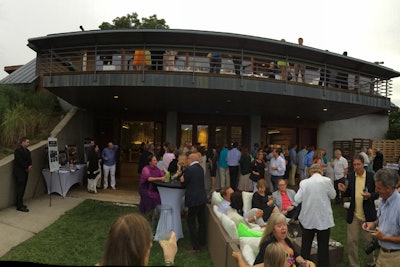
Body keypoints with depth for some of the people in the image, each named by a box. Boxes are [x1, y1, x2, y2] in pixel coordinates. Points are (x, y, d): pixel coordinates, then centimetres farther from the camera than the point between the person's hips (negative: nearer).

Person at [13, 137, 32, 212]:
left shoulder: (27, 150, 14)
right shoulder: (18, 150, -14)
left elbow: (29, 159, 11)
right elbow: (20, 161, -20)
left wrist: (30, 166, -7)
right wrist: (26, 168, -13)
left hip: (25, 172, 9)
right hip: (19, 172, -9)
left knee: (22, 189, 13)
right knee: (19, 189, -5)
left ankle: (19, 203, 23)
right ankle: (19, 206, -1)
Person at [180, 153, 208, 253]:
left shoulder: (189, 169, -16)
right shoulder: (201, 168, 9)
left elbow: (185, 183, -9)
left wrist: (182, 180, 11)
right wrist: (185, 180, 9)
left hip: (194, 199, -8)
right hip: (203, 198, 8)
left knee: (191, 222, 2)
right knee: (202, 221, 17)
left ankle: (196, 247, 5)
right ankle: (202, 242, 31)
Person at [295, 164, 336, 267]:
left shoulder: (304, 182, -5)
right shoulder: (326, 180, -9)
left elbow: (297, 199, -4)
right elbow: (333, 195, 4)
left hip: (307, 219, 2)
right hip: (323, 219, -2)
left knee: (305, 246, 15)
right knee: (323, 247, 9)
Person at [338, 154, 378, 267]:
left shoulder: (372, 176, -9)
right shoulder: (350, 176, -1)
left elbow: (378, 193, -3)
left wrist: (370, 195, -23)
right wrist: (344, 190, -13)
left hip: (368, 215, -2)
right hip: (353, 215, 2)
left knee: (368, 240, 16)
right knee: (351, 241, 7)